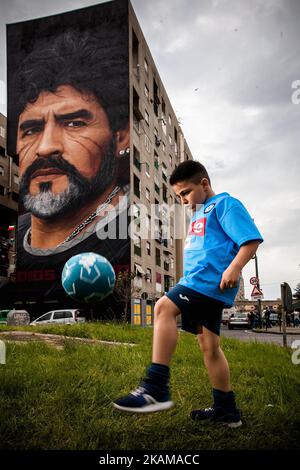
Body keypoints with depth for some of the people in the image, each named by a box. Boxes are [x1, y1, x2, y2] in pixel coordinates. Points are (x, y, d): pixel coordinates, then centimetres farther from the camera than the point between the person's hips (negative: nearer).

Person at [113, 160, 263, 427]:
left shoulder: (224, 204, -2)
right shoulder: (200, 213, 26)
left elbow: (252, 239, -12)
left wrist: (235, 267, -25)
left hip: (210, 280, -10)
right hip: (200, 283, 10)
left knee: (164, 308, -23)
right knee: (209, 345, 10)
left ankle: (156, 389, -24)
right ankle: (227, 410, 20)